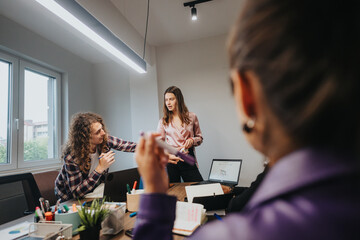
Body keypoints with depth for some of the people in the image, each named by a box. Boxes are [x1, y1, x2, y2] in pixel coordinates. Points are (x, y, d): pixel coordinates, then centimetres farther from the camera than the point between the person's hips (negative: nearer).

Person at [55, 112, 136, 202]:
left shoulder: (105, 140, -20)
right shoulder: (72, 156, -31)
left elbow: (129, 146, -7)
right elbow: (76, 193, -29)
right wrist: (100, 168, -37)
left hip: (94, 189, 4)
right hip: (71, 199, -3)